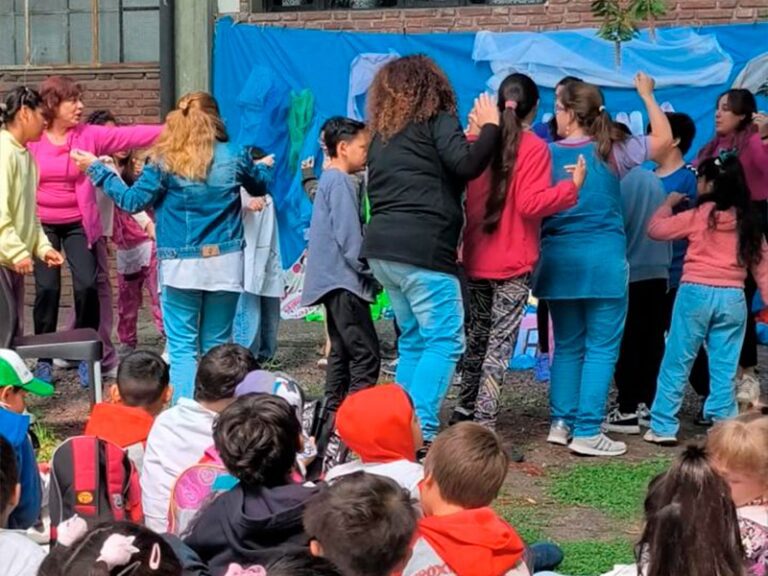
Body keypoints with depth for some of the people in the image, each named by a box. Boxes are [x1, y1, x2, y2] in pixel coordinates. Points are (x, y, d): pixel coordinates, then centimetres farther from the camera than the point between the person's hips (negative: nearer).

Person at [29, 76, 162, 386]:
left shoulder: (89, 135, -4)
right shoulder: (30, 139, -6)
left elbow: (130, 136, -11)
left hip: (79, 225, 1)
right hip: (42, 225, -1)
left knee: (88, 286, -9)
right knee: (47, 287, -7)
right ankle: (44, 359, 7)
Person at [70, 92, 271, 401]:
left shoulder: (165, 161, -7)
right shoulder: (235, 156, 1)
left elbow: (133, 201, -2)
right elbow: (260, 187, 19)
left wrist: (96, 169, 8)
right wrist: (262, 166, 43)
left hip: (181, 267, -2)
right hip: (225, 263, 3)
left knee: (182, 347, 1)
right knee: (216, 345, 11)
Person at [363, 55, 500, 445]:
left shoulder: (383, 133, 19)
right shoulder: (436, 120, -2)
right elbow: (466, 165, -15)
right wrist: (489, 127, -1)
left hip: (382, 249, 8)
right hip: (423, 249, -8)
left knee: (413, 339, 17)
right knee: (445, 340, -5)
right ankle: (421, 431, -14)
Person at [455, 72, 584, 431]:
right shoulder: (534, 148, -11)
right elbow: (531, 204, -19)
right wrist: (573, 185, -13)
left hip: (475, 259, 5)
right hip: (513, 263, -5)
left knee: (478, 334, 18)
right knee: (501, 342, -2)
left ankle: (465, 410, 24)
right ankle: (484, 422, -6)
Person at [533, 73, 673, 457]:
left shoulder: (548, 154, 2)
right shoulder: (611, 151, -3)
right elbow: (663, 139, 4)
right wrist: (647, 95, 14)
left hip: (558, 257, 3)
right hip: (603, 258, -3)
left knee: (567, 345, 16)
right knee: (601, 348, 1)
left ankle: (561, 423, 17)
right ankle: (586, 432, -3)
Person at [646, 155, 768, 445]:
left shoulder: (700, 216, -6)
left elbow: (655, 228, -1)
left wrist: (668, 203, 15)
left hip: (696, 293, -3)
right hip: (733, 298, 3)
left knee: (676, 364, 5)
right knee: (724, 370, 8)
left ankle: (663, 426, 7)